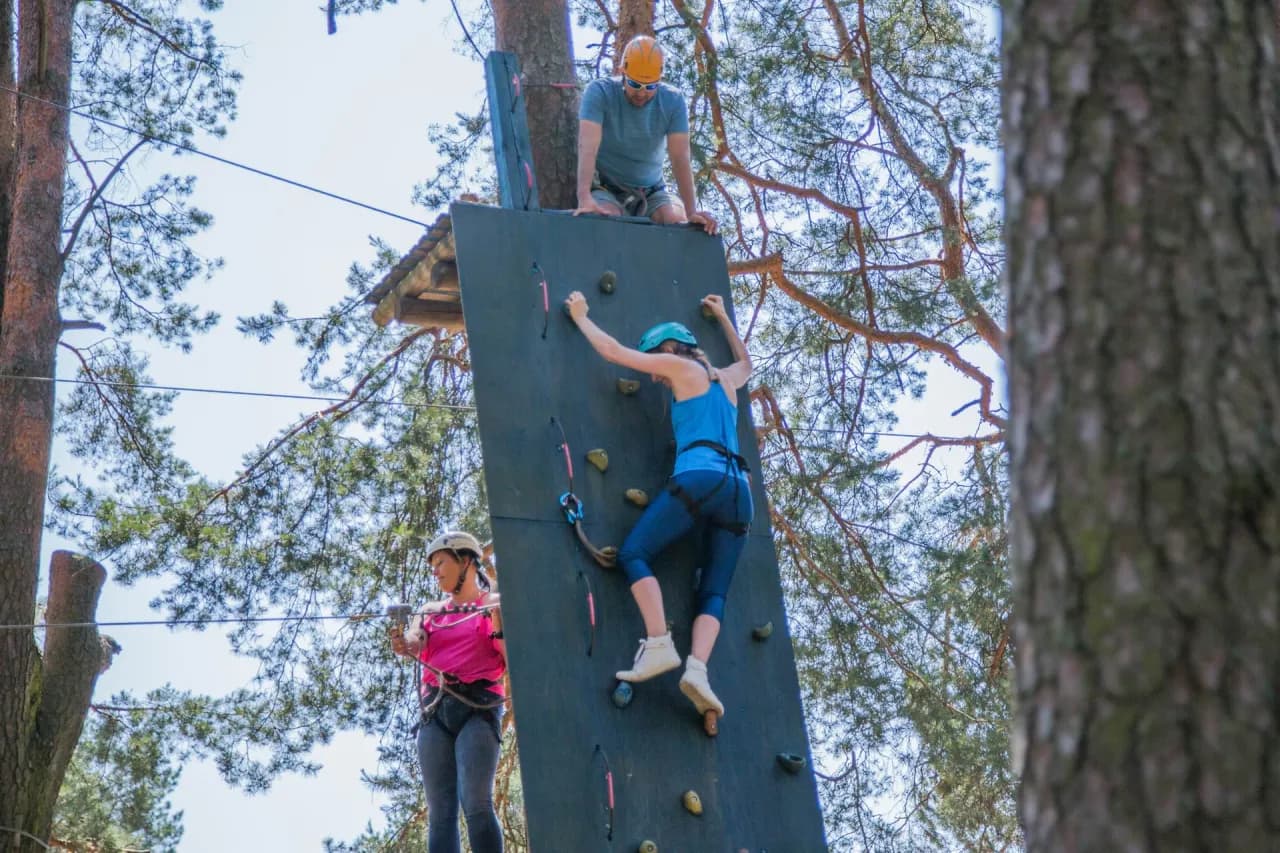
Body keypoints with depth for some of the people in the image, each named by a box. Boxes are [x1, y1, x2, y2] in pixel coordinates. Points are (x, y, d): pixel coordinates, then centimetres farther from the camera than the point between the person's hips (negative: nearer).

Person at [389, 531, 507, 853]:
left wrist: (498, 627, -12)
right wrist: (403, 643, -21)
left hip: (477, 707, -4)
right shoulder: (432, 611, 21)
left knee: (476, 804, -19)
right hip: (435, 711, 4)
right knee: (440, 811, -4)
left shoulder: (496, 605, 9)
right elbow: (414, 642, 1)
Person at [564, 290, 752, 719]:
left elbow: (613, 351, 16)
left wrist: (580, 316, 31)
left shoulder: (681, 366, 12)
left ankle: (659, 645, -20)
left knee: (634, 553, -1)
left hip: (699, 480, -6)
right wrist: (723, 318, 62)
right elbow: (746, 362, 55)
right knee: (713, 592, 1)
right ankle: (697, 668, -23)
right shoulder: (725, 380, 29)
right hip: (739, 490, 7)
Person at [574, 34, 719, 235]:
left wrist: (691, 212, -25)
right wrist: (584, 199, -45)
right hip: (606, 188, -3)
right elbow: (588, 146, -30)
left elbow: (680, 158, -14)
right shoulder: (599, 92, -17)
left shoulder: (673, 102, -9)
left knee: (678, 221, -26)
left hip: (650, 192, 3)